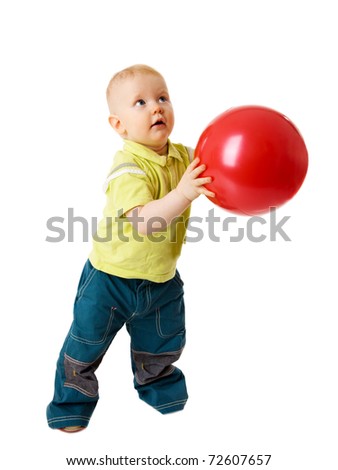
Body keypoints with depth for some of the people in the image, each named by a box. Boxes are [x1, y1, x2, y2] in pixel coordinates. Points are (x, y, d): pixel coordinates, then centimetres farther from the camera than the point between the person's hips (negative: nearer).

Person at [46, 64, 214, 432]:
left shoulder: (184, 157, -7)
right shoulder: (128, 168, -29)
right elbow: (144, 222, -40)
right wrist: (182, 194, -53)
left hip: (161, 278, 6)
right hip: (111, 278, -5)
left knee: (164, 345, 23)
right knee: (85, 347, 10)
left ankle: (158, 385, 53)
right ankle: (71, 406, 35)